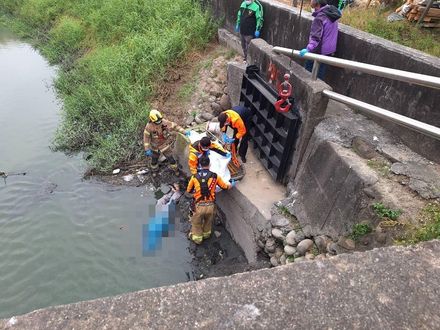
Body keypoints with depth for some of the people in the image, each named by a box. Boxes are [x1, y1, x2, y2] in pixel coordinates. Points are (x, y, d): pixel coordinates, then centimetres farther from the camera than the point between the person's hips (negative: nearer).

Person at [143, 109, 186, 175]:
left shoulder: (165, 122, -26)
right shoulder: (149, 127, -28)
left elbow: (175, 126, -14)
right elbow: (146, 138, -19)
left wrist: (184, 132, -17)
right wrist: (147, 150, -21)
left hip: (165, 145, 0)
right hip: (155, 147, 0)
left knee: (171, 158, 12)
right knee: (154, 160, 22)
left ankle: (175, 169, 41)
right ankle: (154, 170, 54)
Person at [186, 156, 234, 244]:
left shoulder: (194, 177, -2)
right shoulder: (215, 176, -4)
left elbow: (188, 191, 11)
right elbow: (225, 187, 9)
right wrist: (232, 184, 31)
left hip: (199, 206, -1)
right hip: (210, 205, 1)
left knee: (196, 223, 26)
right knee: (208, 221, 31)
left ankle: (197, 238, 45)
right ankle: (206, 234, 55)